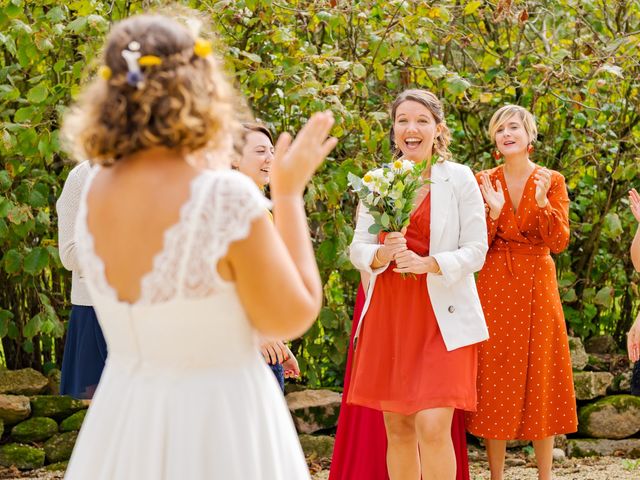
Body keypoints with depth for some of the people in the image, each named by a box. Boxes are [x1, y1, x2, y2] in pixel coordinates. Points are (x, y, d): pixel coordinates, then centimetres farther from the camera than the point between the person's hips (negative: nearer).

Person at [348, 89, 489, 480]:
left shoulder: (459, 178, -3)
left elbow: (476, 251, -5)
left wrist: (429, 263, -21)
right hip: (389, 314, 4)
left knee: (433, 426, -14)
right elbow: (357, 249, 7)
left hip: (442, 316, -4)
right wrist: (381, 254, -15)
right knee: (397, 428, 7)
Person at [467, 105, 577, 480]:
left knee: (540, 377, 4)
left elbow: (559, 243, -6)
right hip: (495, 288, 0)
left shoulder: (552, 181, 2)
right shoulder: (485, 182, 4)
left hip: (538, 286, 0)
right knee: (496, 379, -1)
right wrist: (494, 211, -16)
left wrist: (542, 202, -19)